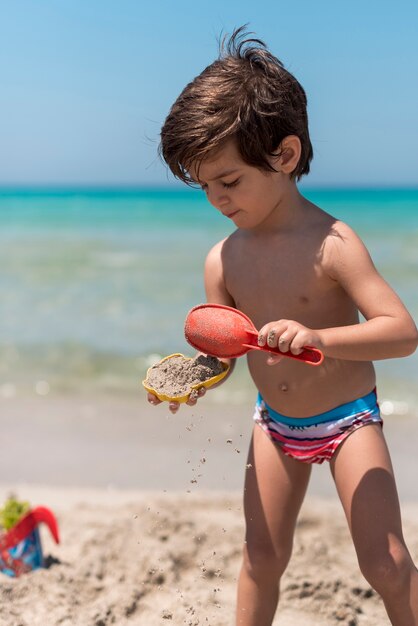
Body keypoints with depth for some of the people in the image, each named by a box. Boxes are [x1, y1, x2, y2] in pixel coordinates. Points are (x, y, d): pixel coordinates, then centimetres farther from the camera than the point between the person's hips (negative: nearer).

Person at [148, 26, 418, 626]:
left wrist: (318, 337, -44)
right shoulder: (222, 259, -9)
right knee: (263, 557, 12)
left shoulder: (332, 243, -24)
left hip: (348, 419, -4)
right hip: (275, 423, 4)